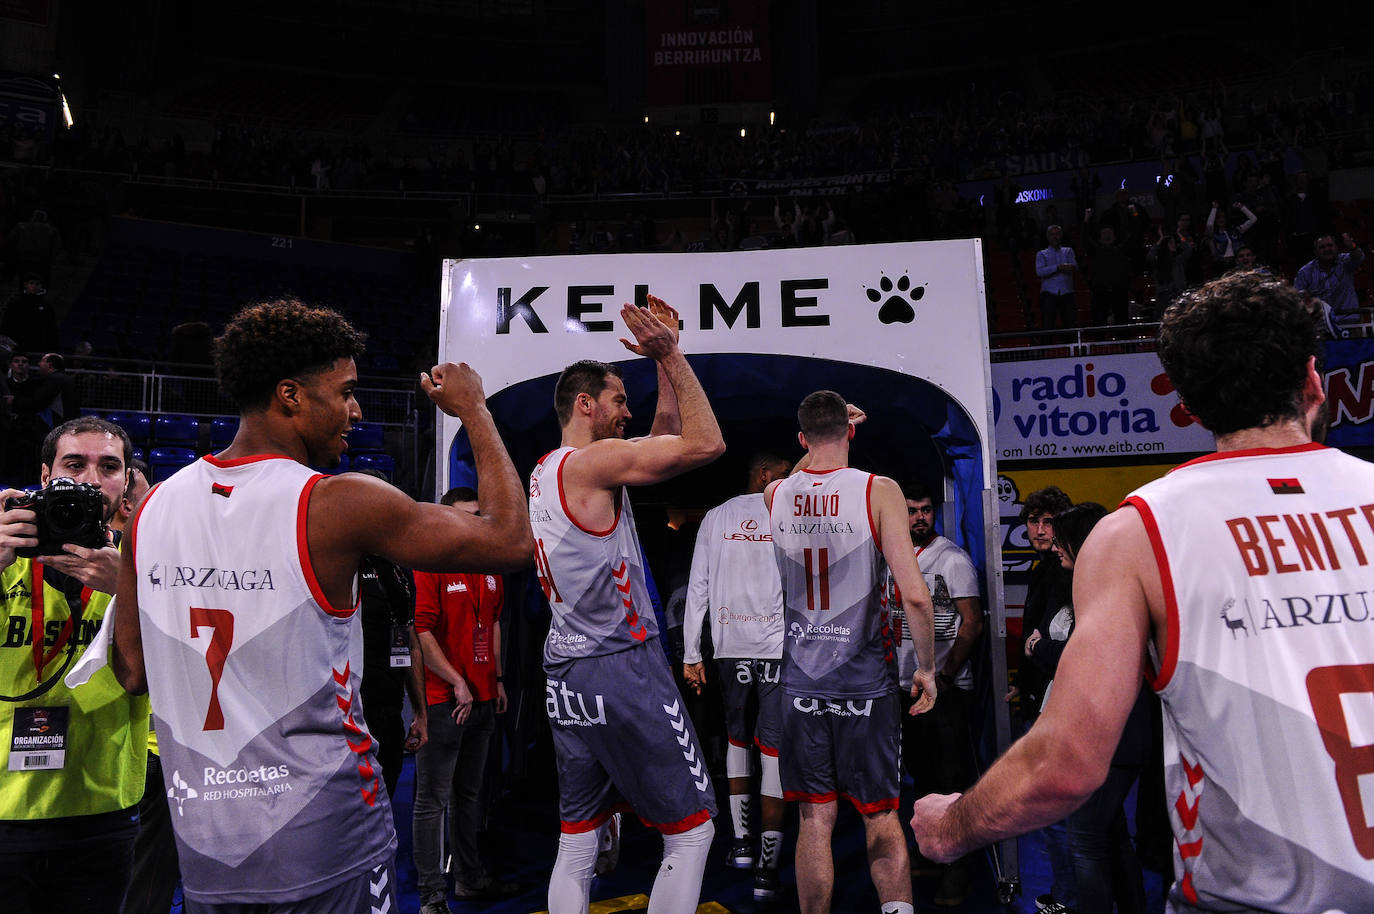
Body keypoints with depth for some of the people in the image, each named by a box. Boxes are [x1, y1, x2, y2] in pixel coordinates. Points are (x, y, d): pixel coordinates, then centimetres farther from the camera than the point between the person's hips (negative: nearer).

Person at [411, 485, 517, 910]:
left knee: (469, 793, 18)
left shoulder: (490, 569, 12)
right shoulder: (429, 566, -11)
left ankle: (469, 877, 31)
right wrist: (457, 683, -15)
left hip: (483, 698, 7)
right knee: (433, 800, 1)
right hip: (442, 700, -7)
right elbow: (420, 632, -16)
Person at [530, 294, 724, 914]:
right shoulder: (591, 461, -12)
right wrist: (670, 355, -10)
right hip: (622, 666, -9)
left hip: (565, 677, 9)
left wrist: (666, 361, 17)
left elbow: (666, 437, 21)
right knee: (692, 831, 3)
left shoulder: (545, 472, 16)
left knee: (576, 844, 15)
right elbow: (705, 444, -18)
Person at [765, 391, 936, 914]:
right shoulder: (879, 491, -10)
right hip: (866, 680, -2)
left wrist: (818, 441, 29)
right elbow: (914, 595, -15)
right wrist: (927, 668, -3)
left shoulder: (775, 495, 0)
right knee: (881, 816, 14)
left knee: (814, 818, 11)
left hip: (801, 682, 2)